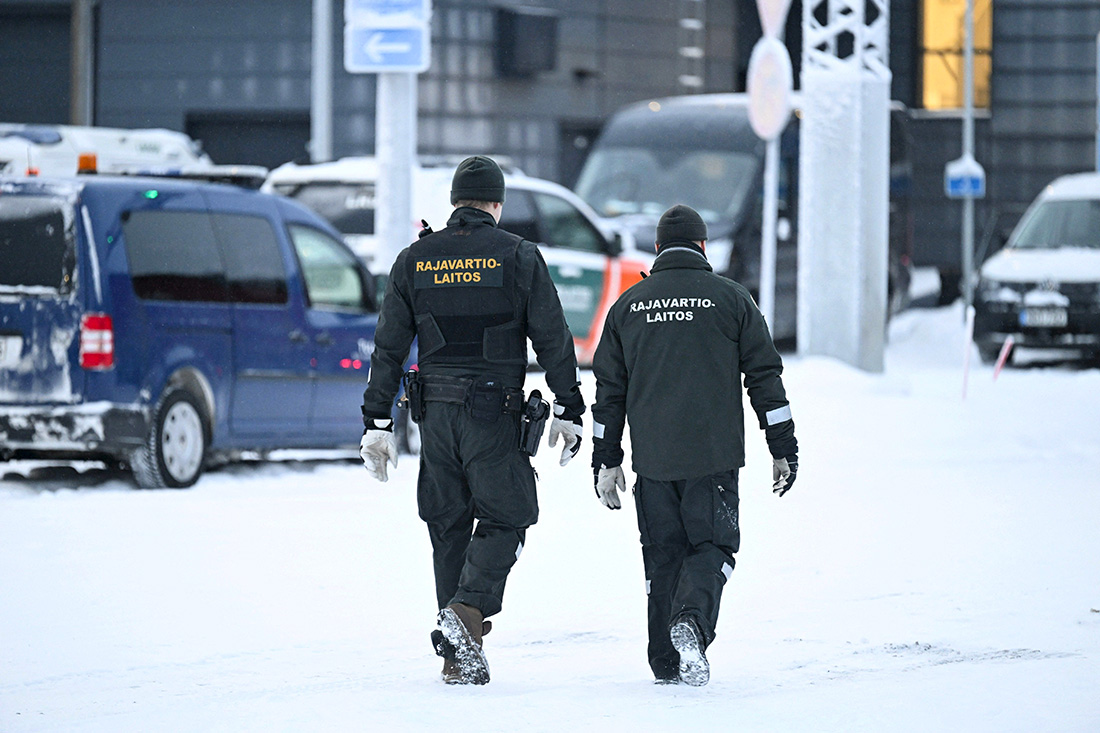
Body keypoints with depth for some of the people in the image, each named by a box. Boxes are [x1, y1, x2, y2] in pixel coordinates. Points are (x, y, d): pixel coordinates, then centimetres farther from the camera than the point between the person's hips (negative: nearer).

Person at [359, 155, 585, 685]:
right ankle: (466, 613, -18)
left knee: (449, 527, 10)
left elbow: (388, 347, 5)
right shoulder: (518, 257, -2)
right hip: (496, 413, -3)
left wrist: (377, 422, 8)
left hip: (435, 413, 3)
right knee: (505, 518, 6)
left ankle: (459, 660, 9)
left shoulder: (414, 260, 6)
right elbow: (553, 340, -3)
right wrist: (568, 411, 4)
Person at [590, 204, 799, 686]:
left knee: (663, 555, 10)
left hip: (652, 457, 2)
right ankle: (691, 620, -23)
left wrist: (606, 461, 16)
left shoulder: (628, 305, 9)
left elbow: (610, 389, 11)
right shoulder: (729, 298, 2)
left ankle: (668, 663, 8)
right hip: (713, 456, -2)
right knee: (711, 545, 4)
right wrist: (783, 448, 7)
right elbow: (764, 376, 2)